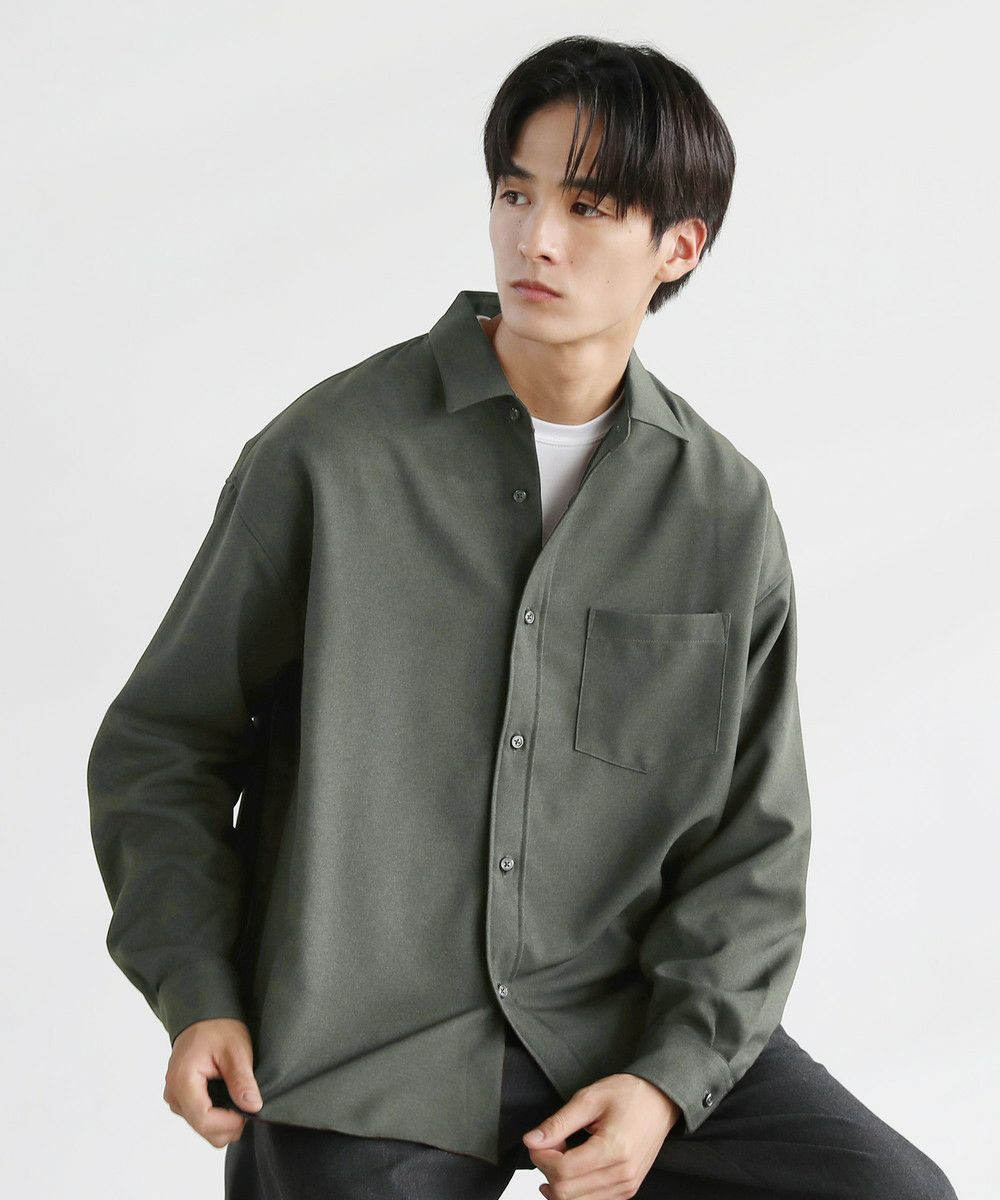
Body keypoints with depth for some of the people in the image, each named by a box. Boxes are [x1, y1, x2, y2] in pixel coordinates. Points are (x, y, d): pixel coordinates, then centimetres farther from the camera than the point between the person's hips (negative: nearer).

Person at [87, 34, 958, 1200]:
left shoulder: (725, 511, 2)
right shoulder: (326, 453, -4)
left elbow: (751, 843, 4)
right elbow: (163, 744, 3)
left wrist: (669, 1078, -10)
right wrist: (198, 1000, -8)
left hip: (620, 1023, 3)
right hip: (363, 1048, -2)